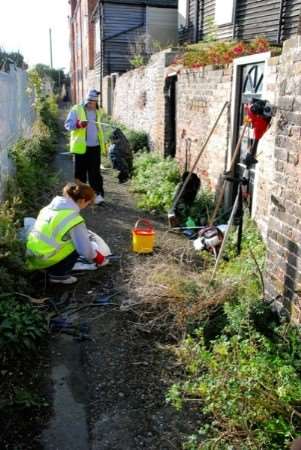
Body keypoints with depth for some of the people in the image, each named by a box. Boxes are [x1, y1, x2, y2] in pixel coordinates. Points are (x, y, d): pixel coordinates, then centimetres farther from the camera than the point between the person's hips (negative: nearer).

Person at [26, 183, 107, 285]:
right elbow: (85, 249, -9)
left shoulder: (50, 207, 8)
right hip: (43, 258, -8)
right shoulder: (74, 219, -15)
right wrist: (96, 257, 14)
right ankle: (58, 275, 5)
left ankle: (53, 270, 17)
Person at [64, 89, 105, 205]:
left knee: (95, 172, 0)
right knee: (80, 171, 4)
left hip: (95, 147, 4)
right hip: (81, 147, -4)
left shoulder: (97, 111, 14)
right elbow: (67, 124, -10)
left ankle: (98, 194, 1)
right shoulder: (76, 109, -4)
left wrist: (102, 142, 19)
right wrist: (78, 124, -30)